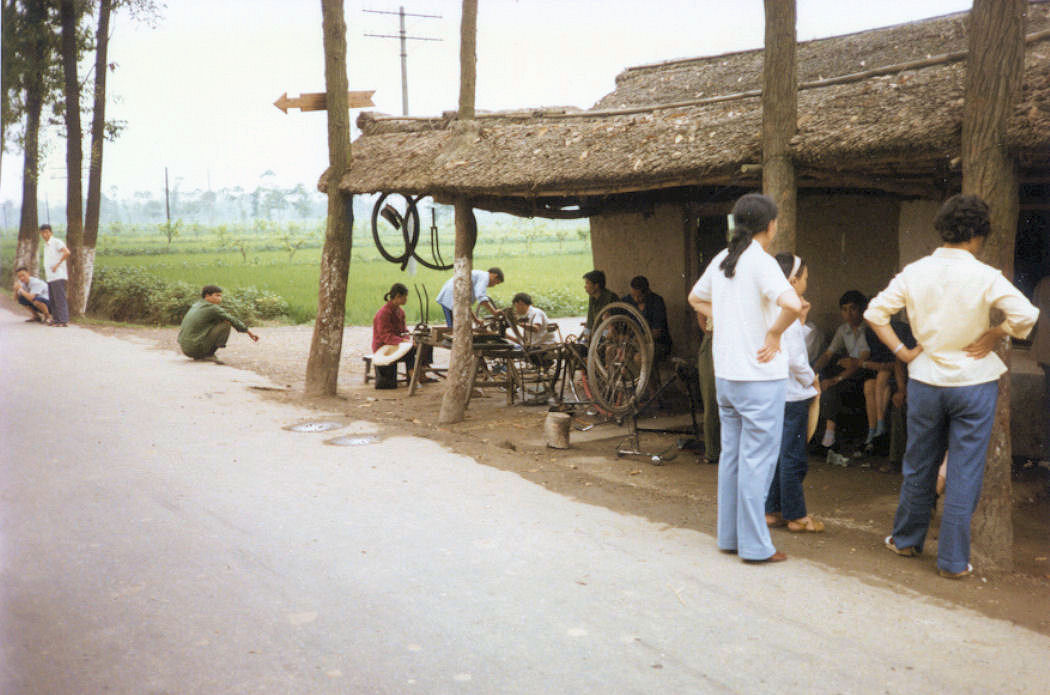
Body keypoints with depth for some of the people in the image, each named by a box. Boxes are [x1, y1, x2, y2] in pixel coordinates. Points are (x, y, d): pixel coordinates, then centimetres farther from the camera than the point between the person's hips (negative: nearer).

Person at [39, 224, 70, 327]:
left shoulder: (56, 242, -8)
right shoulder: (46, 245, 20)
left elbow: (67, 252, -22)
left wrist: (57, 265, -20)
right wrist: (46, 271, 17)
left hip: (58, 276, -9)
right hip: (50, 277, 9)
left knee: (60, 299, -10)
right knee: (53, 300, 10)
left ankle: (64, 320, -11)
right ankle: (56, 319, 14)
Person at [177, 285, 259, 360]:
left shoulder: (196, 305, 15)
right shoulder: (212, 308, -9)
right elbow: (233, 320, -4)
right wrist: (249, 332, 5)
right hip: (196, 347, -9)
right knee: (226, 324, -7)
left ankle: (198, 356, 16)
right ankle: (209, 355, -5)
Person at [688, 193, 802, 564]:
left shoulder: (721, 260, 8)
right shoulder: (761, 262, -15)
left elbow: (695, 298, 26)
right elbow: (792, 304, -31)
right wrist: (774, 335, -15)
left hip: (725, 375, 7)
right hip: (760, 377, -7)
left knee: (731, 455, 14)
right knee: (757, 460, -1)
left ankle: (729, 536, 23)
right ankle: (754, 545, 6)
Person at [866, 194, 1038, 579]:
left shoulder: (914, 272, -3)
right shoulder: (985, 276, -14)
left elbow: (875, 312, 0)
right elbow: (1026, 315, -23)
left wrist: (903, 352, 3)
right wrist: (992, 337, -8)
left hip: (925, 380, 3)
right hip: (974, 382, -3)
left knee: (918, 465, 18)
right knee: (964, 472, 5)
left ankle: (906, 539, 33)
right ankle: (953, 559, 10)